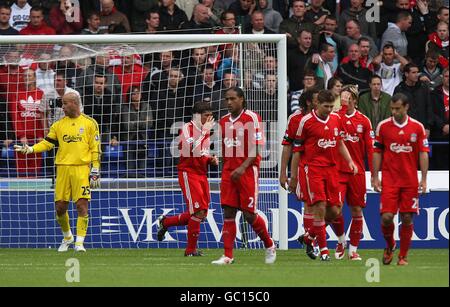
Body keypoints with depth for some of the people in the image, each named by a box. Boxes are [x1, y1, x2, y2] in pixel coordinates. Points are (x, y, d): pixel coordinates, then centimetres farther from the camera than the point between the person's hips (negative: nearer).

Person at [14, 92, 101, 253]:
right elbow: (47, 143, 7)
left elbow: (95, 149, 2)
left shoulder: (89, 123, 3)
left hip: (82, 169, -4)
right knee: (60, 206, 3)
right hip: (63, 168, 4)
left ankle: (80, 242, -7)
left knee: (82, 205, -10)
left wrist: (95, 171, -4)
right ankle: (67, 237, 26)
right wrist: (30, 149, -9)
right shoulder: (59, 125, 13)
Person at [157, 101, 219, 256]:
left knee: (201, 214, 7)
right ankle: (191, 249, -3)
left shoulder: (205, 130, 16)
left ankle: (165, 222, 26)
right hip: (188, 172, -8)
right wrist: (204, 132, -25)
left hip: (202, 174, 8)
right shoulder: (187, 128, -10)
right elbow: (192, 150, -25)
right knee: (198, 211, -14)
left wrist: (211, 160, 6)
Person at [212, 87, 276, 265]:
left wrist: (243, 167, -21)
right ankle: (228, 256, -3)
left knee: (249, 213, -4)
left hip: (248, 171, -5)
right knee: (228, 213, -2)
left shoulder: (252, 118, -7)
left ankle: (269, 246, 19)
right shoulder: (224, 121, 12)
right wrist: (226, 169, 14)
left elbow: (257, 148, -12)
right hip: (229, 173, 5)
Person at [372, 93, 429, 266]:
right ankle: (389, 245, 18)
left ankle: (403, 256, 10)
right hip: (389, 179, 0)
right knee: (387, 217, -10)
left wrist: (424, 179, -4)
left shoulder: (417, 127, 2)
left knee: (407, 218, 0)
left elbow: (423, 153, 3)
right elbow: (377, 152, 6)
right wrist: (375, 177, 0)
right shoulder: (383, 126, 2)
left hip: (410, 180, 0)